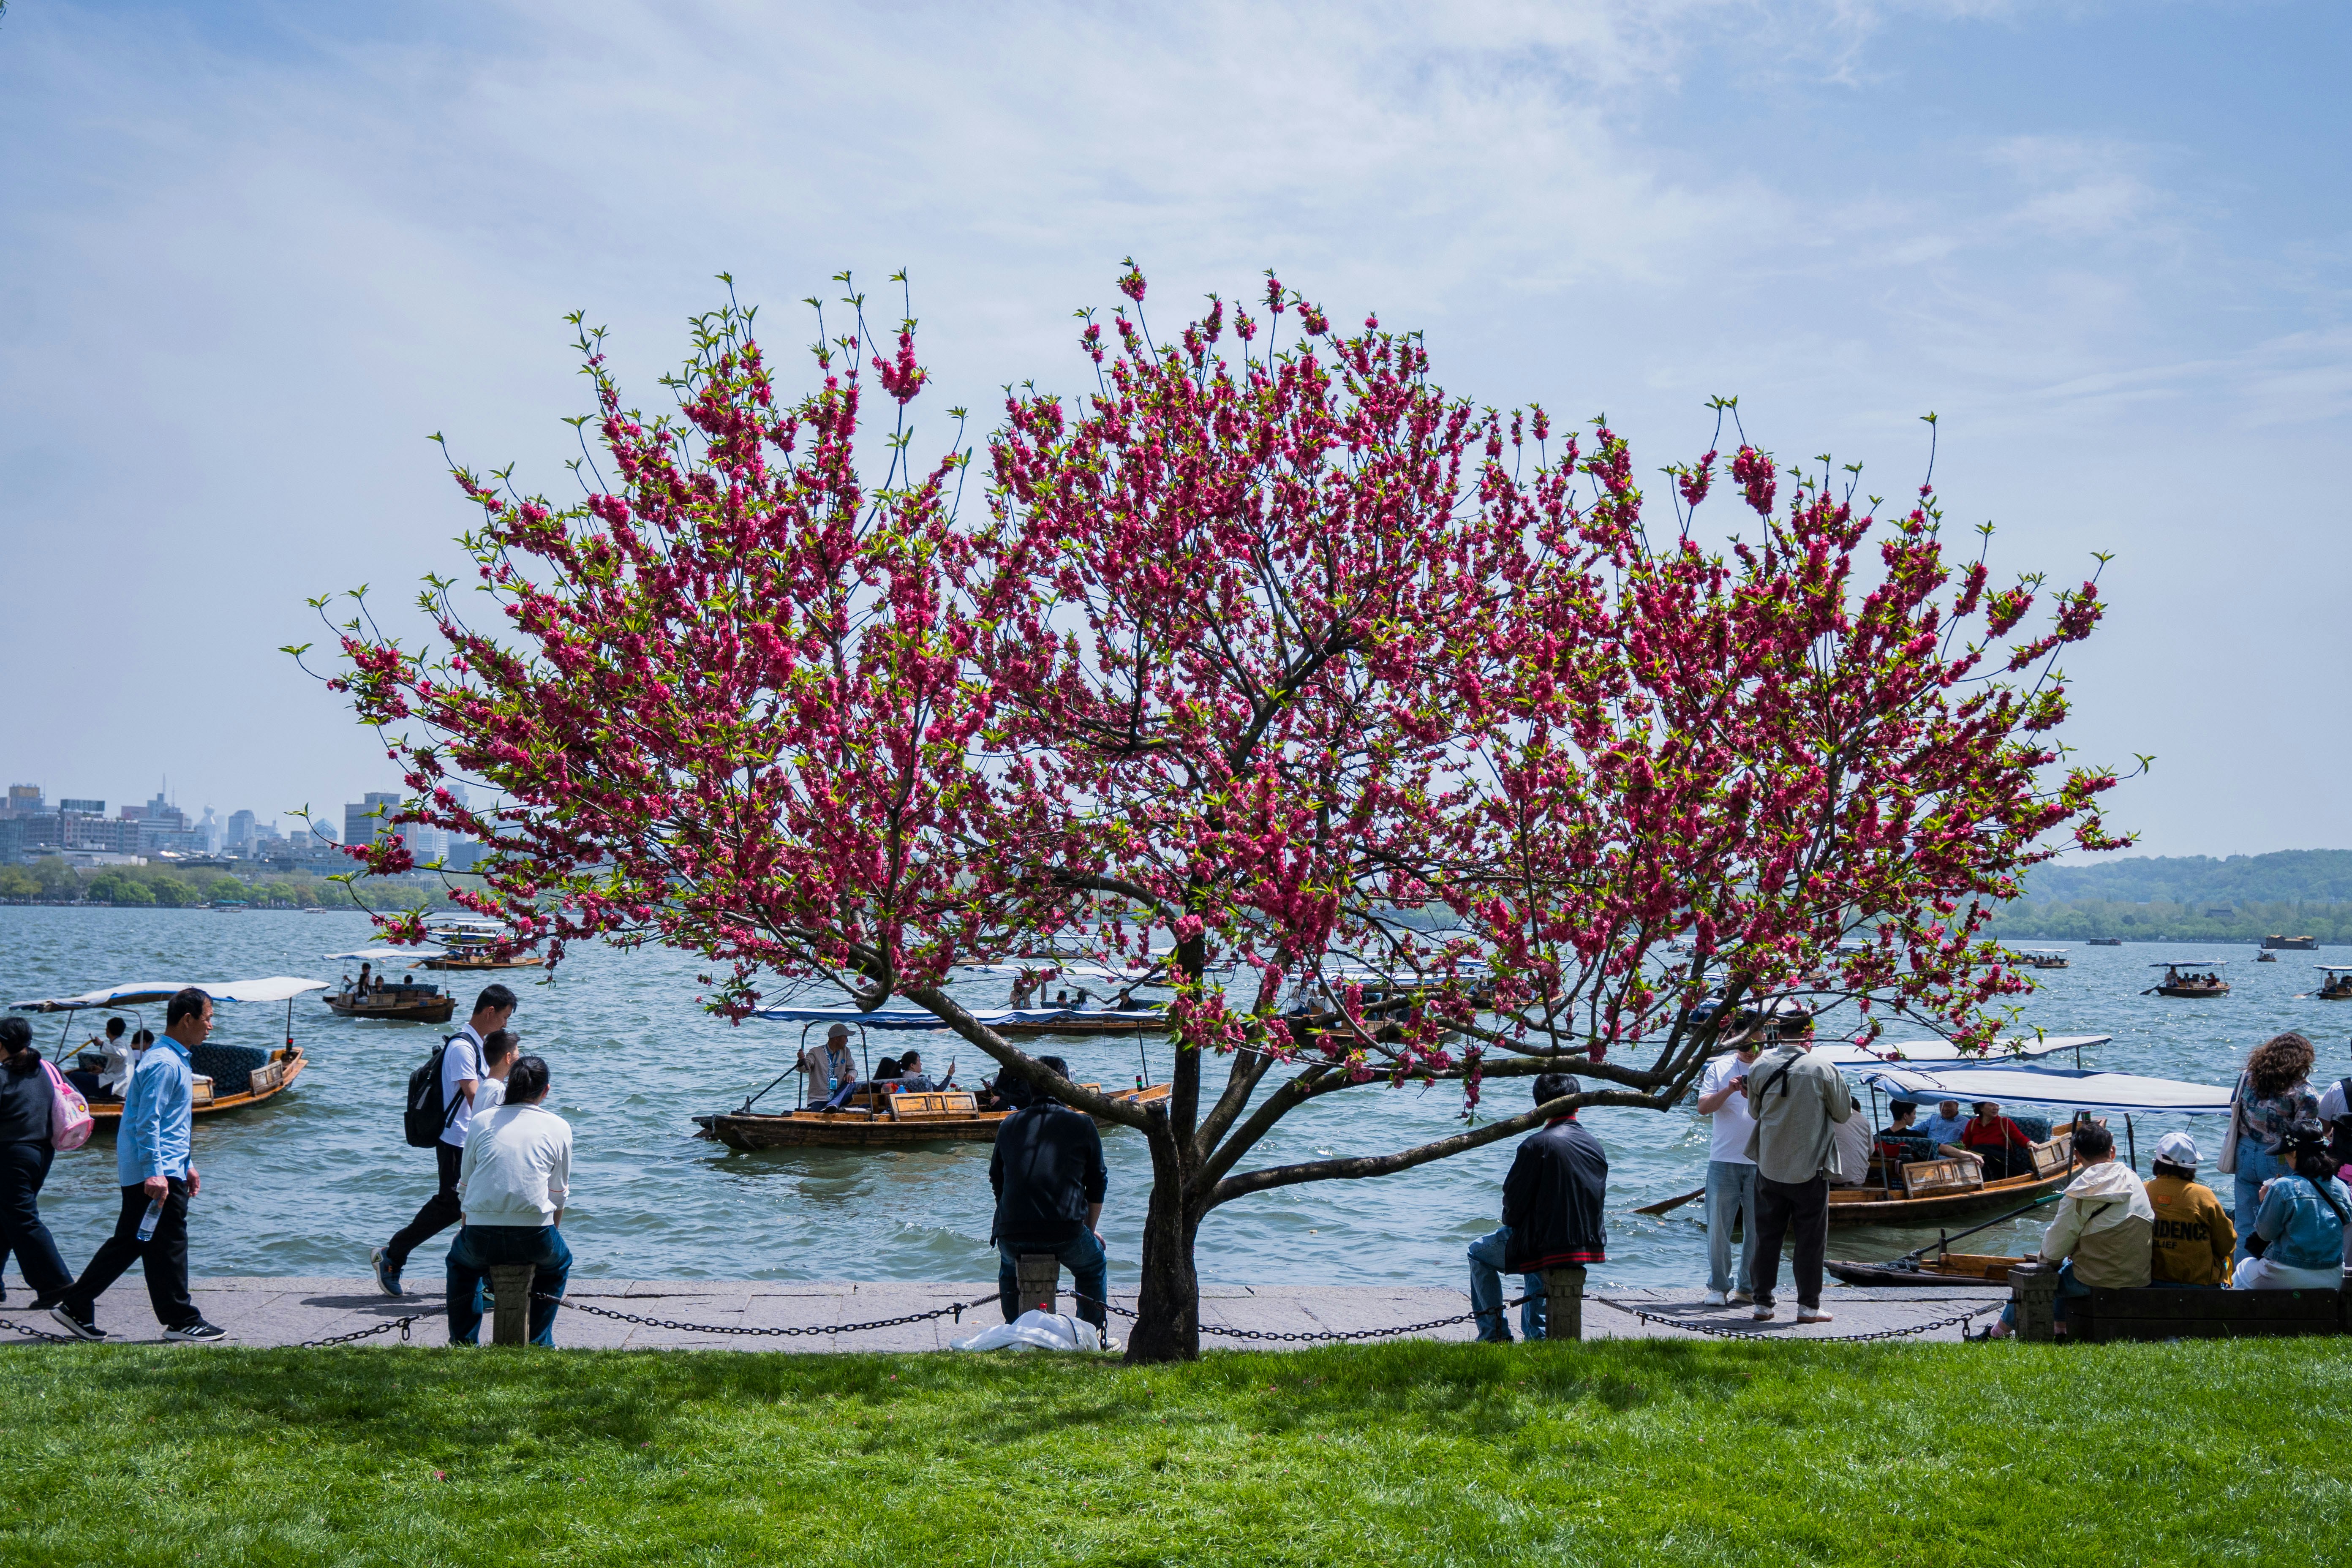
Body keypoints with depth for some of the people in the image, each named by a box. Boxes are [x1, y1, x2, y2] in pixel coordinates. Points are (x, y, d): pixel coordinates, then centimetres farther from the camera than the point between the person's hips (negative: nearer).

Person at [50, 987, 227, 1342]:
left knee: (129, 1242, 14)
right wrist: (154, 1173, -26)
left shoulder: (176, 1060, 17)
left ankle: (75, 1306, 19)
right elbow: (148, 1122, -22)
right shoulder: (164, 1064, -17)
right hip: (159, 1174, -11)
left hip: (164, 1169, 11)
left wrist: (187, 1165, 27)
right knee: (167, 1247, -2)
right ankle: (181, 1321, 4)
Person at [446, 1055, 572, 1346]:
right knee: (559, 1263, 34)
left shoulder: (481, 1122, 11)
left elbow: (464, 1187, 18)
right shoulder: (559, 1128, 9)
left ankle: (463, 1341, 34)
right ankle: (538, 1342, 30)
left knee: (460, 1260, 36)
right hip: (535, 1239, -1)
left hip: (481, 1236, 1)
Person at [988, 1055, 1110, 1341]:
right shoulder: (1082, 1124, 5)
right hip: (1066, 1234, -2)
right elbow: (1097, 1184, 11)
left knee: (1009, 1265, 37)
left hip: (1011, 1233, 2)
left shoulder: (1009, 1125, 12)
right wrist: (1089, 1229, 25)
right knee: (1094, 1265, 30)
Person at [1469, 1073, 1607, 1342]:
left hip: (1547, 1245, -7)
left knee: (1479, 1253, 20)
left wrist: (1509, 1222, 9)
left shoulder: (1537, 1144, -17)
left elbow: (1514, 1201, -14)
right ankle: (1536, 1334, 40)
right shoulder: (1595, 1145, 3)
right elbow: (1598, 1197, 11)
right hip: (1589, 1246, 7)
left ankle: (1495, 1335, 17)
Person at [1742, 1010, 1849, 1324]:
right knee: (1811, 1238, 6)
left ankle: (1763, 1303, 14)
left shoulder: (1759, 1067, -3)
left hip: (1769, 1166, 3)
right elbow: (1843, 1114, 1)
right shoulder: (1822, 1069, -11)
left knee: (1767, 1236, 11)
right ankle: (1808, 1306, 9)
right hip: (1810, 1167, -3)